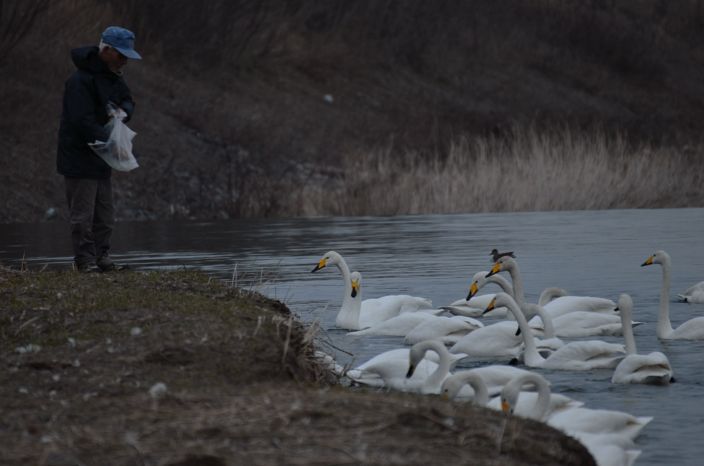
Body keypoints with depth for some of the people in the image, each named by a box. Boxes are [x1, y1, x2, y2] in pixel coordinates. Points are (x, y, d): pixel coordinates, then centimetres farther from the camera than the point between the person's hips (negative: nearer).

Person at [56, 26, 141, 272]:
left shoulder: (113, 76, 8)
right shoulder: (81, 80, -21)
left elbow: (127, 102, 15)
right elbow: (82, 122, -27)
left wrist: (123, 112, -10)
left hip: (101, 158, 9)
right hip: (79, 157, -9)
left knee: (105, 216, 13)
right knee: (83, 215, -6)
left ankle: (102, 257, 19)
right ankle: (85, 261, -3)